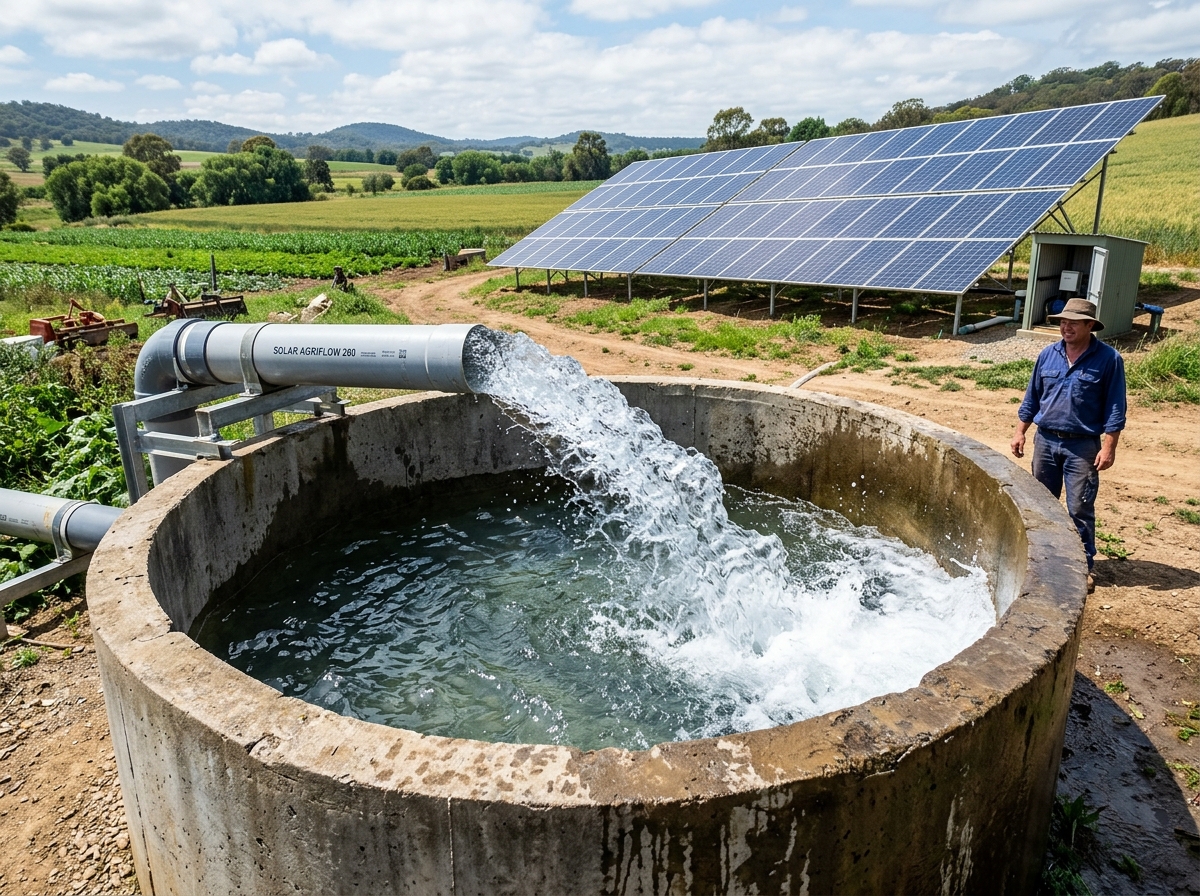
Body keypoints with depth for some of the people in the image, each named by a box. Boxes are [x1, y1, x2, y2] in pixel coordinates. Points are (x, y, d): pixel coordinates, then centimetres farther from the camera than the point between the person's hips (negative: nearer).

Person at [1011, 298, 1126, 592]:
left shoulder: (1108, 359, -7)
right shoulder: (1048, 355, 4)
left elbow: (1115, 408, -7)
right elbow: (1032, 398, 11)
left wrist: (1109, 447, -12)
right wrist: (1020, 432, 8)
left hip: (1083, 446, -4)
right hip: (1046, 440, 4)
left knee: (1080, 509, -2)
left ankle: (1084, 567, 9)